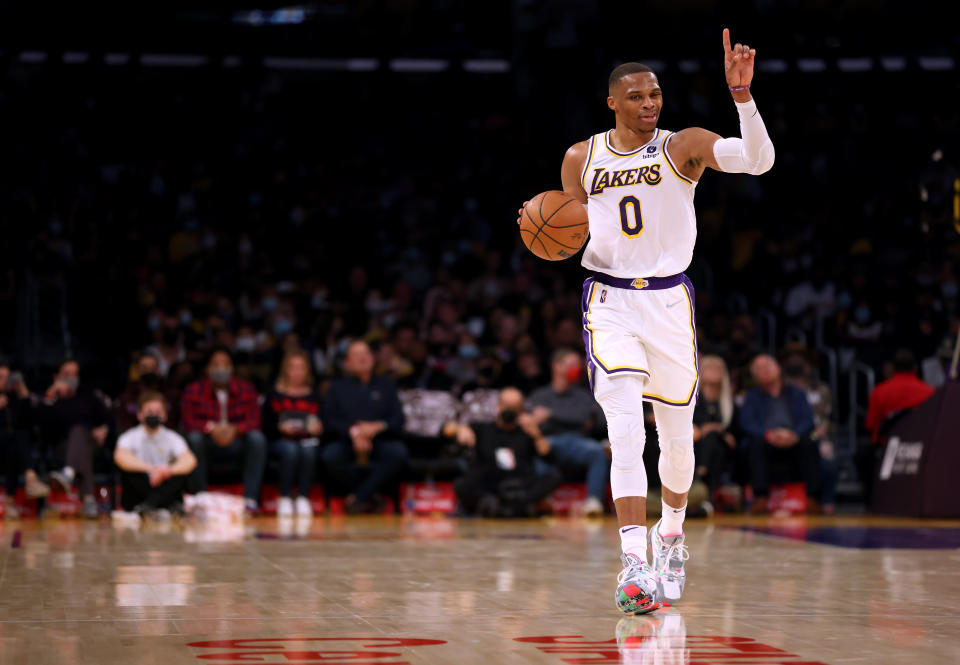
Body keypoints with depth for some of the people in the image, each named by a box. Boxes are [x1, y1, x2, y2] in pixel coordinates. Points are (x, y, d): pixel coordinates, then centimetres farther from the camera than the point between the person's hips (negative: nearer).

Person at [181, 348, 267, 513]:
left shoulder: (246, 389, -2)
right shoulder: (193, 391, -6)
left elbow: (254, 421, -11)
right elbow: (188, 422, -15)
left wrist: (235, 429, -32)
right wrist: (211, 428, -34)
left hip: (236, 441, 1)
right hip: (208, 443, -1)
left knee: (257, 437, -29)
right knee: (194, 438, -33)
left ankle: (251, 497, -29)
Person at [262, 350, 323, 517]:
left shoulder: (314, 397, 18)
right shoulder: (274, 395, 11)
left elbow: (323, 422, 10)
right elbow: (266, 426, 2)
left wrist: (318, 428, -13)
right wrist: (281, 428, -17)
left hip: (308, 439, 1)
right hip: (282, 440, -1)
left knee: (308, 450, -34)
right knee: (291, 450, -35)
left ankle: (304, 498, -29)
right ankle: (285, 498, -29)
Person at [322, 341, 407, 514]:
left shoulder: (386, 385, 20)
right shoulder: (338, 386, 19)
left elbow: (398, 420, 8)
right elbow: (330, 421, 5)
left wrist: (378, 427, -14)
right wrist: (353, 431, -14)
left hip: (379, 442, 1)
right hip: (346, 442, 0)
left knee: (398, 452, -34)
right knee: (330, 454, -35)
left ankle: (359, 497, -24)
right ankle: (368, 496, -18)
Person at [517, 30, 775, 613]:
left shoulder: (684, 146, -4)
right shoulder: (581, 159, 4)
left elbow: (759, 160, -19)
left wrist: (742, 95, -32)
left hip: (670, 300, 0)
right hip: (610, 302, 0)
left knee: (677, 437, 11)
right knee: (625, 432, -17)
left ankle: (671, 533, 38)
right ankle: (635, 563, -21)